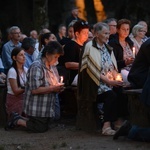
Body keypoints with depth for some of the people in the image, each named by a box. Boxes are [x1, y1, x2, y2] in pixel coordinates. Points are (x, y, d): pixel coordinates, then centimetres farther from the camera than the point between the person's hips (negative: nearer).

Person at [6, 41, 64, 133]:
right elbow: (35, 90, -25)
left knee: (45, 127, 16)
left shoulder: (53, 67, 10)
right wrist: (53, 88, -21)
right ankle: (17, 120, 11)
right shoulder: (36, 67, -19)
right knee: (40, 129, -6)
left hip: (47, 107, 9)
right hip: (37, 108, -9)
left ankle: (18, 118, 26)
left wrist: (58, 88, 0)